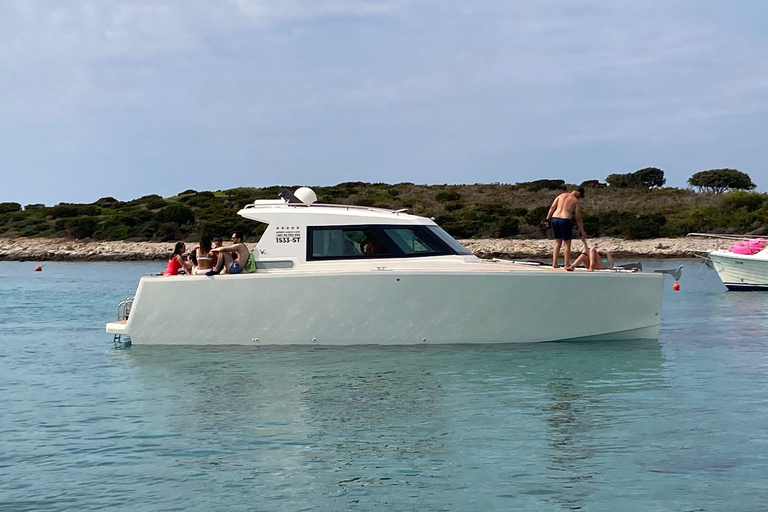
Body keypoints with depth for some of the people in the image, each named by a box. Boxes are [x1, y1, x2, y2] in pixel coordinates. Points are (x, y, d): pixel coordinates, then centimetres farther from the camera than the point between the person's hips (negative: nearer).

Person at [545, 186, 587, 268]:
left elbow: (552, 207, 6)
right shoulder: (576, 202, 4)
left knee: (557, 242, 17)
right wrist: (583, 232, 11)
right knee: (567, 244, 7)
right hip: (565, 221, -5)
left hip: (554, 219, 5)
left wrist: (547, 218, 5)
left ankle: (554, 263, 13)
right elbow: (578, 219, 4)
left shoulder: (561, 195, 16)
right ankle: (567, 265, 6)